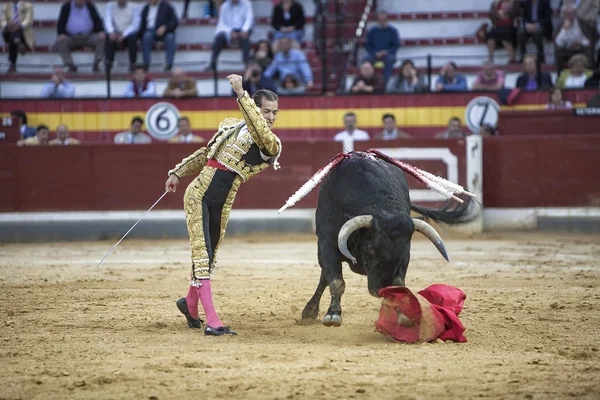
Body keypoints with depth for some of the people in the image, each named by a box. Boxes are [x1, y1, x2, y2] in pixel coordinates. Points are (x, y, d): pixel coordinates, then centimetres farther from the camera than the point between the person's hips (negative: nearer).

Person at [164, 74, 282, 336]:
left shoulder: (272, 145, -5)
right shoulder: (231, 126, 3)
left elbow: (260, 131, -29)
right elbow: (205, 154, 18)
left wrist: (241, 94, -35)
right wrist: (178, 173, 21)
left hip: (222, 205, 1)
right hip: (198, 194, -1)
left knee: (209, 257, 13)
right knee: (202, 254, -11)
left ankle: (190, 303, 41)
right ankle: (212, 321, -19)